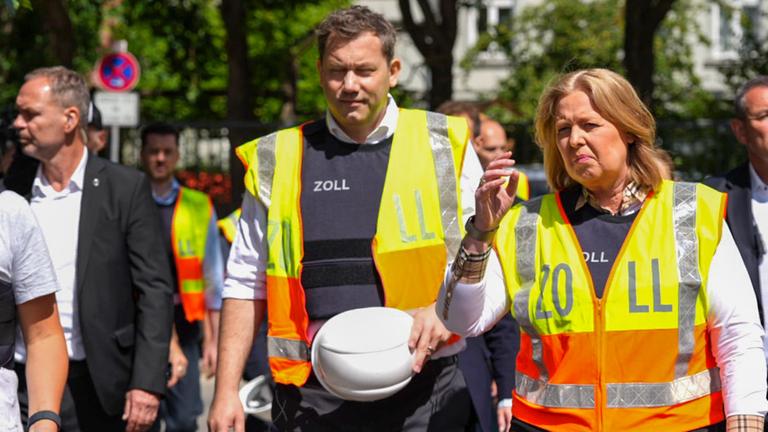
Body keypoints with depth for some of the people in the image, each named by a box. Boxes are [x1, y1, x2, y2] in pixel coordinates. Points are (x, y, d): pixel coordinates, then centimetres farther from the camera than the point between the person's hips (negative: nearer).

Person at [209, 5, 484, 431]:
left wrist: (445, 309, -13)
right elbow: (246, 284, 12)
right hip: (313, 397, 1)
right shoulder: (276, 162, 10)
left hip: (425, 392, -1)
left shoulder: (444, 145, 6)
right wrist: (226, 392, 4)